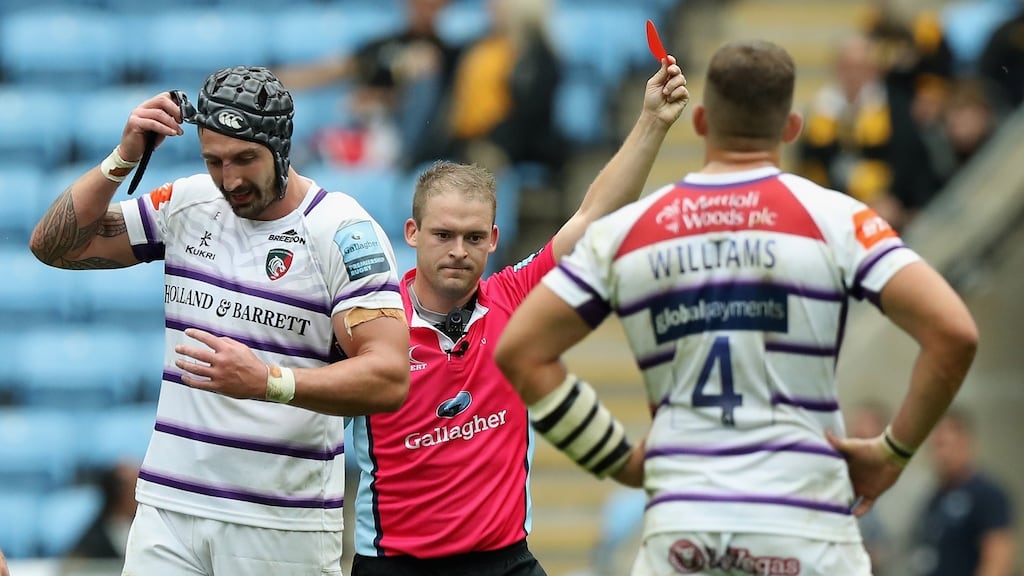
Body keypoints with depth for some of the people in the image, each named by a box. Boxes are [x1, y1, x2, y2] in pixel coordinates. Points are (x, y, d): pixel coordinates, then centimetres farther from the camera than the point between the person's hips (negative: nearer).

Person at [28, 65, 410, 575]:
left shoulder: (343, 233, -8)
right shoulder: (187, 205, 8)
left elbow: (390, 379, -16)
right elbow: (54, 246, 12)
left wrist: (268, 382, -29)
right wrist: (122, 160, -2)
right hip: (169, 508, 4)